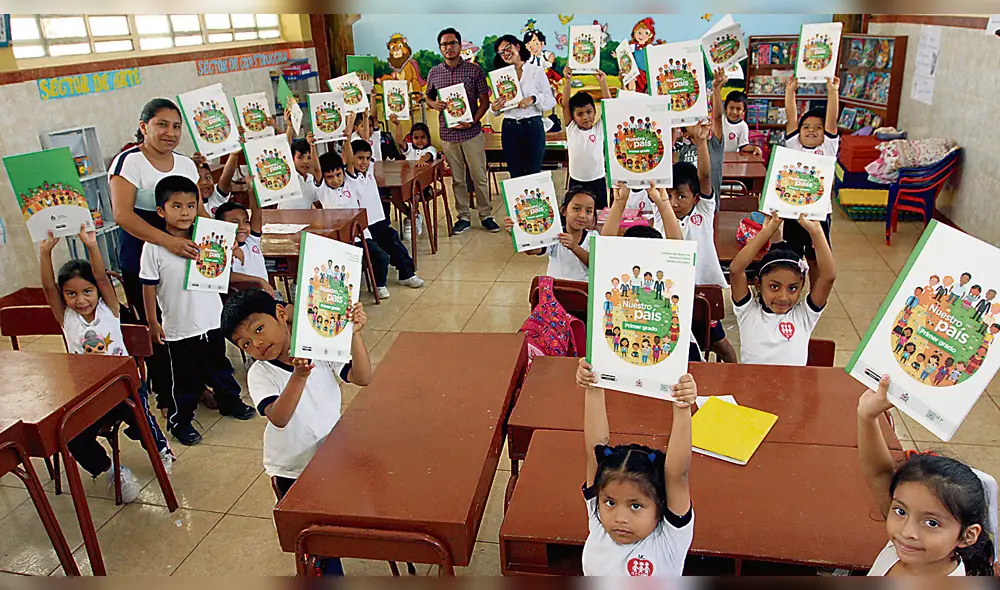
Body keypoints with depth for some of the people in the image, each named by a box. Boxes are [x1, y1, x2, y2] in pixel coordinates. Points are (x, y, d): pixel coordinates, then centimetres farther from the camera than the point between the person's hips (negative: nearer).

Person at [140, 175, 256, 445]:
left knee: (219, 366, 23)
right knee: (186, 378, 9)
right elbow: (149, 287, -7)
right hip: (179, 327, -4)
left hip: (212, 319, 4)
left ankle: (229, 402, 44)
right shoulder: (154, 246, -13)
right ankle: (180, 421, 28)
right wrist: (153, 323, -5)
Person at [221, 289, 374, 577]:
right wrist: (299, 376, -47)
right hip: (291, 472, -1)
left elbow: (362, 378, -20)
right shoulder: (260, 374, -15)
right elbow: (278, 417, -32)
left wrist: (353, 334, -32)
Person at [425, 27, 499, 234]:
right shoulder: (434, 73, 6)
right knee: (457, 179, 9)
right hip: (448, 134, 2)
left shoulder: (474, 69, -1)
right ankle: (463, 217, 20)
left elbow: (485, 101, -1)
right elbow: (428, 97, 19)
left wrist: (473, 121, -15)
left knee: (479, 177, 3)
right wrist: (434, 104, -6)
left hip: (472, 132, -2)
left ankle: (486, 215, 15)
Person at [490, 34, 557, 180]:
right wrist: (494, 108, -12)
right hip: (510, 128, 3)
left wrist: (533, 99, -20)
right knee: (515, 175, 7)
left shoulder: (536, 71, 2)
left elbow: (551, 101, -3)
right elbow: (496, 113, 11)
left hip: (533, 126, -3)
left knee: (533, 173, 4)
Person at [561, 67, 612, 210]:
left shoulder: (599, 129, -1)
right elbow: (565, 105, -6)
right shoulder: (571, 129, 0)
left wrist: (602, 82, -13)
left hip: (598, 181, 0)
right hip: (576, 181, 0)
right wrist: (567, 80, -12)